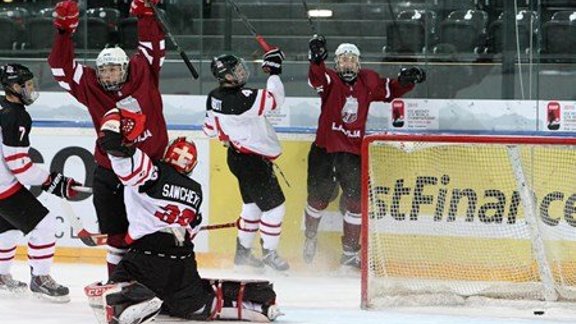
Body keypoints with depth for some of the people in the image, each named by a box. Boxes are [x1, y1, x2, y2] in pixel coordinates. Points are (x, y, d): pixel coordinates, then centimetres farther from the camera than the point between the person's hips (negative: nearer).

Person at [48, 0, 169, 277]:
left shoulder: (143, 73, -3)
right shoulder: (90, 87, -2)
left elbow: (152, 45, 1)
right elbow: (62, 67, -4)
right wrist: (65, 32, -12)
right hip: (109, 172, 2)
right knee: (115, 230, 9)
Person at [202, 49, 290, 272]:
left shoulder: (214, 98, 0)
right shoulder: (239, 99, -29)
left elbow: (211, 129, 12)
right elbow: (274, 100, -28)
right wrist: (274, 72, -19)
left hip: (237, 156, 10)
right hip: (253, 161, -10)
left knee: (253, 204, 21)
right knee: (274, 205, 1)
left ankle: (243, 252, 29)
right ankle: (269, 253, 12)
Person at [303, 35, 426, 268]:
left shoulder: (367, 82, 5)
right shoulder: (330, 79, -8)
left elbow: (390, 90, 16)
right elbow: (317, 78, -29)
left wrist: (407, 80, -4)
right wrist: (316, 59, -51)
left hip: (353, 152, 3)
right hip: (324, 149, -3)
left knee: (355, 202, -1)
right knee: (318, 198, 8)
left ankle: (350, 253, 11)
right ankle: (310, 236, 37)